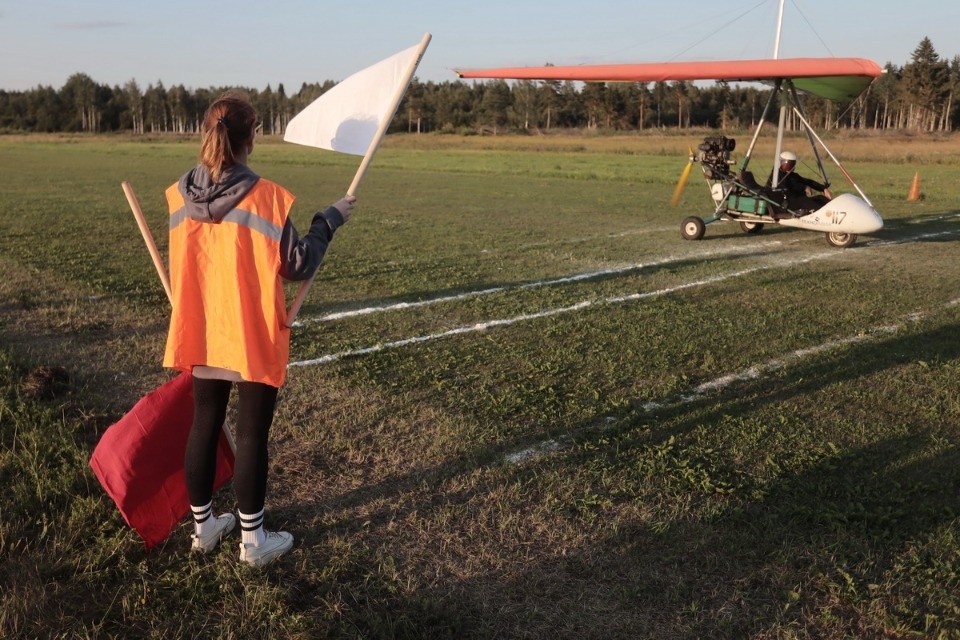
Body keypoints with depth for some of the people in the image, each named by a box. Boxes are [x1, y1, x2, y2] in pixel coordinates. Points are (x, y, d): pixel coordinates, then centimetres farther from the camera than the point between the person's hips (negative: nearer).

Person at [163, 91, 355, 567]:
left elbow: (183, 266, 9)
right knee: (252, 436, 5)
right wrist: (330, 218, -1)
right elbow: (297, 265, -11)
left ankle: (203, 526, 31)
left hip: (201, 335, 5)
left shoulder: (180, 196, -1)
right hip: (254, 338, -5)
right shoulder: (266, 197, -18)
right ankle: (253, 540, 18)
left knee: (204, 426, 16)